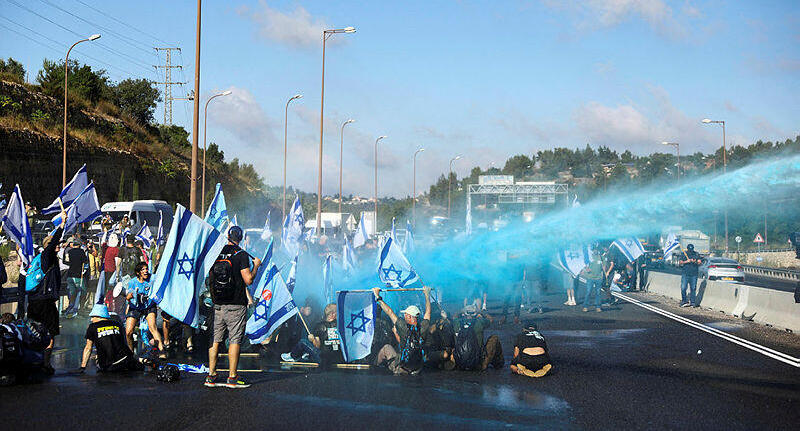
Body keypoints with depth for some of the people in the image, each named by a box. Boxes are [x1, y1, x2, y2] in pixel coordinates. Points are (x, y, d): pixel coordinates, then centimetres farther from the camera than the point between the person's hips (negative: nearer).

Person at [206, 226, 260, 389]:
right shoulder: (241, 255, -9)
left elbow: (211, 279, 15)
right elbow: (248, 280, -12)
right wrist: (256, 265, 3)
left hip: (218, 304, 5)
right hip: (236, 305, -5)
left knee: (215, 340, 9)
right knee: (235, 340, -2)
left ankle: (211, 376, 10)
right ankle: (232, 377, -2)